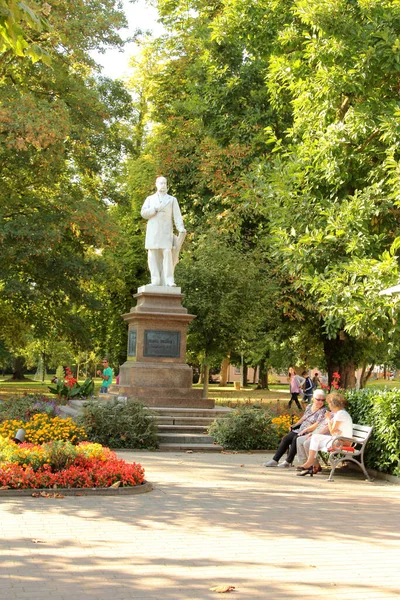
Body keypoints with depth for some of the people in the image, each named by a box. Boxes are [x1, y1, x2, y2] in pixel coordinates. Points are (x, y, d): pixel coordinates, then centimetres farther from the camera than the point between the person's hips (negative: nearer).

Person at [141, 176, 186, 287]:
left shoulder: (172, 200, 12)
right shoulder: (149, 199, 15)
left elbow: (177, 216, 2)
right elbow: (143, 213, 2)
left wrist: (182, 230, -13)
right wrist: (156, 209, -12)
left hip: (166, 231, -1)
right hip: (152, 231, 1)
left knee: (167, 254, -14)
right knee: (153, 255, -6)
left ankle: (169, 281, -19)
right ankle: (155, 281, -7)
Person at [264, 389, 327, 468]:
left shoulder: (323, 411, -9)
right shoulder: (309, 406, 15)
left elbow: (317, 425, -19)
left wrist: (305, 430, -20)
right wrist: (295, 425, 19)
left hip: (310, 433, -7)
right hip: (300, 430, 7)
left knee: (296, 439, -30)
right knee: (285, 438, -9)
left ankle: (288, 462, -22)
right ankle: (275, 460, -5)